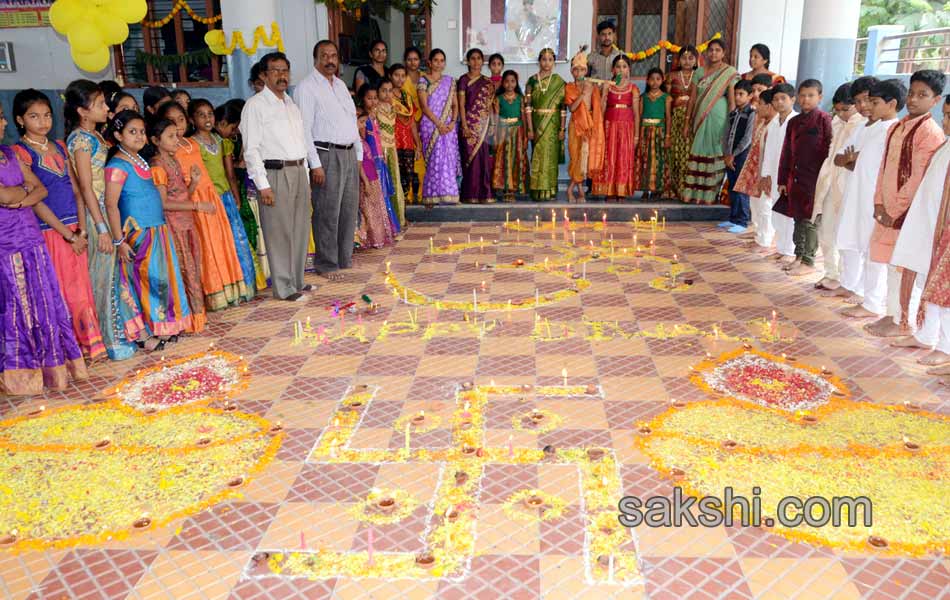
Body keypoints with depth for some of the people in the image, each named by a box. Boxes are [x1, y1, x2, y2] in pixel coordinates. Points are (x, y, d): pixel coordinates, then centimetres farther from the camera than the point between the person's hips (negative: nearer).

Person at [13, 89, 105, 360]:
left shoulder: (59, 146, 12)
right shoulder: (20, 152, -6)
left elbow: (75, 189, 8)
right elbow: (35, 200, -12)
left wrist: (81, 229, -3)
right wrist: (68, 235, -13)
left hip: (74, 230, 5)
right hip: (49, 231, -5)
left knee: (81, 288, 11)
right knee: (61, 292, 1)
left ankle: (85, 343, 22)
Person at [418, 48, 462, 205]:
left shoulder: (450, 81, 14)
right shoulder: (423, 81, 1)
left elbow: (455, 105, 11)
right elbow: (424, 106, -7)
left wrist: (453, 122, -6)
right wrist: (439, 124, -14)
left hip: (448, 127, 4)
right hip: (430, 125, -4)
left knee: (449, 160, 0)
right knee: (434, 160, -8)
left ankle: (448, 194, 4)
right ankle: (432, 196, -5)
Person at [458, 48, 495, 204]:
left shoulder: (487, 82, 14)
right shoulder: (464, 79, 1)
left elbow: (489, 105, 16)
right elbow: (461, 104, -5)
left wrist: (490, 125, 7)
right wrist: (464, 126, -13)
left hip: (484, 124, 4)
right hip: (470, 123, -4)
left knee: (483, 157, 2)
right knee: (471, 157, -4)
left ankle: (483, 194, 7)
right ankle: (470, 194, 1)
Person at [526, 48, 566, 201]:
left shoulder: (559, 82, 3)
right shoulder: (532, 81, 4)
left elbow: (563, 107, 1)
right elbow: (528, 106, 1)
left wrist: (562, 128, -4)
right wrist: (530, 128, -5)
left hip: (553, 123, 0)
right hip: (537, 122, 1)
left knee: (551, 156, 0)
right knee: (538, 156, 2)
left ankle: (550, 190, 7)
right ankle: (538, 191, 7)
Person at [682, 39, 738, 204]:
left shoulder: (729, 73, -2)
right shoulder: (701, 72, 12)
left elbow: (732, 100, -6)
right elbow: (693, 97, 13)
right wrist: (688, 120, 8)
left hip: (718, 118, -4)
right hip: (700, 119, 4)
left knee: (715, 154, -1)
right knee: (698, 153, 5)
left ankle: (710, 195, 4)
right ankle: (694, 193, 12)